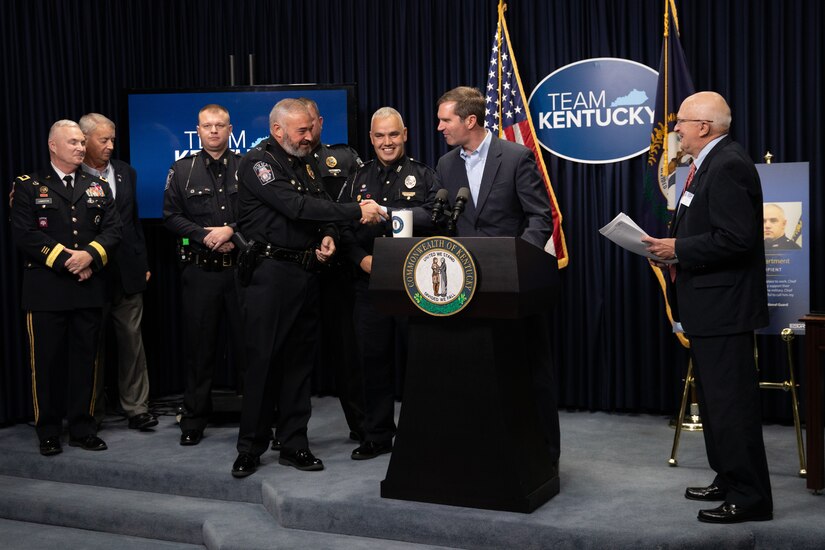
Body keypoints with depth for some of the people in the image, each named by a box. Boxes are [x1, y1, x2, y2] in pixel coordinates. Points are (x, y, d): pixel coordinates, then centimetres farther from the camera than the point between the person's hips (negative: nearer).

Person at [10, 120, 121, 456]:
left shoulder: (98, 187, 13)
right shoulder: (28, 186, 2)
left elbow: (113, 230, 4)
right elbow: (24, 234, -9)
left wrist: (89, 256, -14)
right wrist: (65, 261, -15)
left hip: (89, 289, 3)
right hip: (46, 290, -3)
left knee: (85, 359, 7)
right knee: (47, 361, 4)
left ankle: (83, 429, 17)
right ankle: (48, 433, 14)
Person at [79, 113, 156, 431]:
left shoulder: (125, 173, 10)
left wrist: (143, 263, 12)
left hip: (127, 273, 4)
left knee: (132, 340, 6)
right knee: (93, 344, 7)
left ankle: (136, 408, 13)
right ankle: (93, 411, 19)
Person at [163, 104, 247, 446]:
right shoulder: (182, 171, 8)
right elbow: (171, 216, 5)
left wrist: (232, 232, -12)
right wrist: (205, 236, -9)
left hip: (241, 267, 0)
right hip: (200, 270, 1)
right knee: (199, 346, 5)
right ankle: (194, 420, 14)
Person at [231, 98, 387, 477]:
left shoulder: (304, 163, 16)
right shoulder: (258, 162, -9)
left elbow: (321, 205, 19)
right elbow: (296, 206, -20)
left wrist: (328, 236, -4)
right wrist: (356, 212, -20)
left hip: (305, 273, 7)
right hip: (270, 273, -7)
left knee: (300, 360, 10)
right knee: (263, 361, -2)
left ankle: (294, 445, 19)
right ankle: (250, 449, 10)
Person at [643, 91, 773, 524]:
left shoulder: (728, 166, -18)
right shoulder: (711, 163, 14)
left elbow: (736, 238, -25)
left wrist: (678, 250, -18)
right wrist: (674, 248, 6)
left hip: (723, 307, -11)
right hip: (709, 306, 11)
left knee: (731, 402, -5)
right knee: (715, 398, 18)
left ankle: (749, 497, 4)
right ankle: (729, 480, 30)